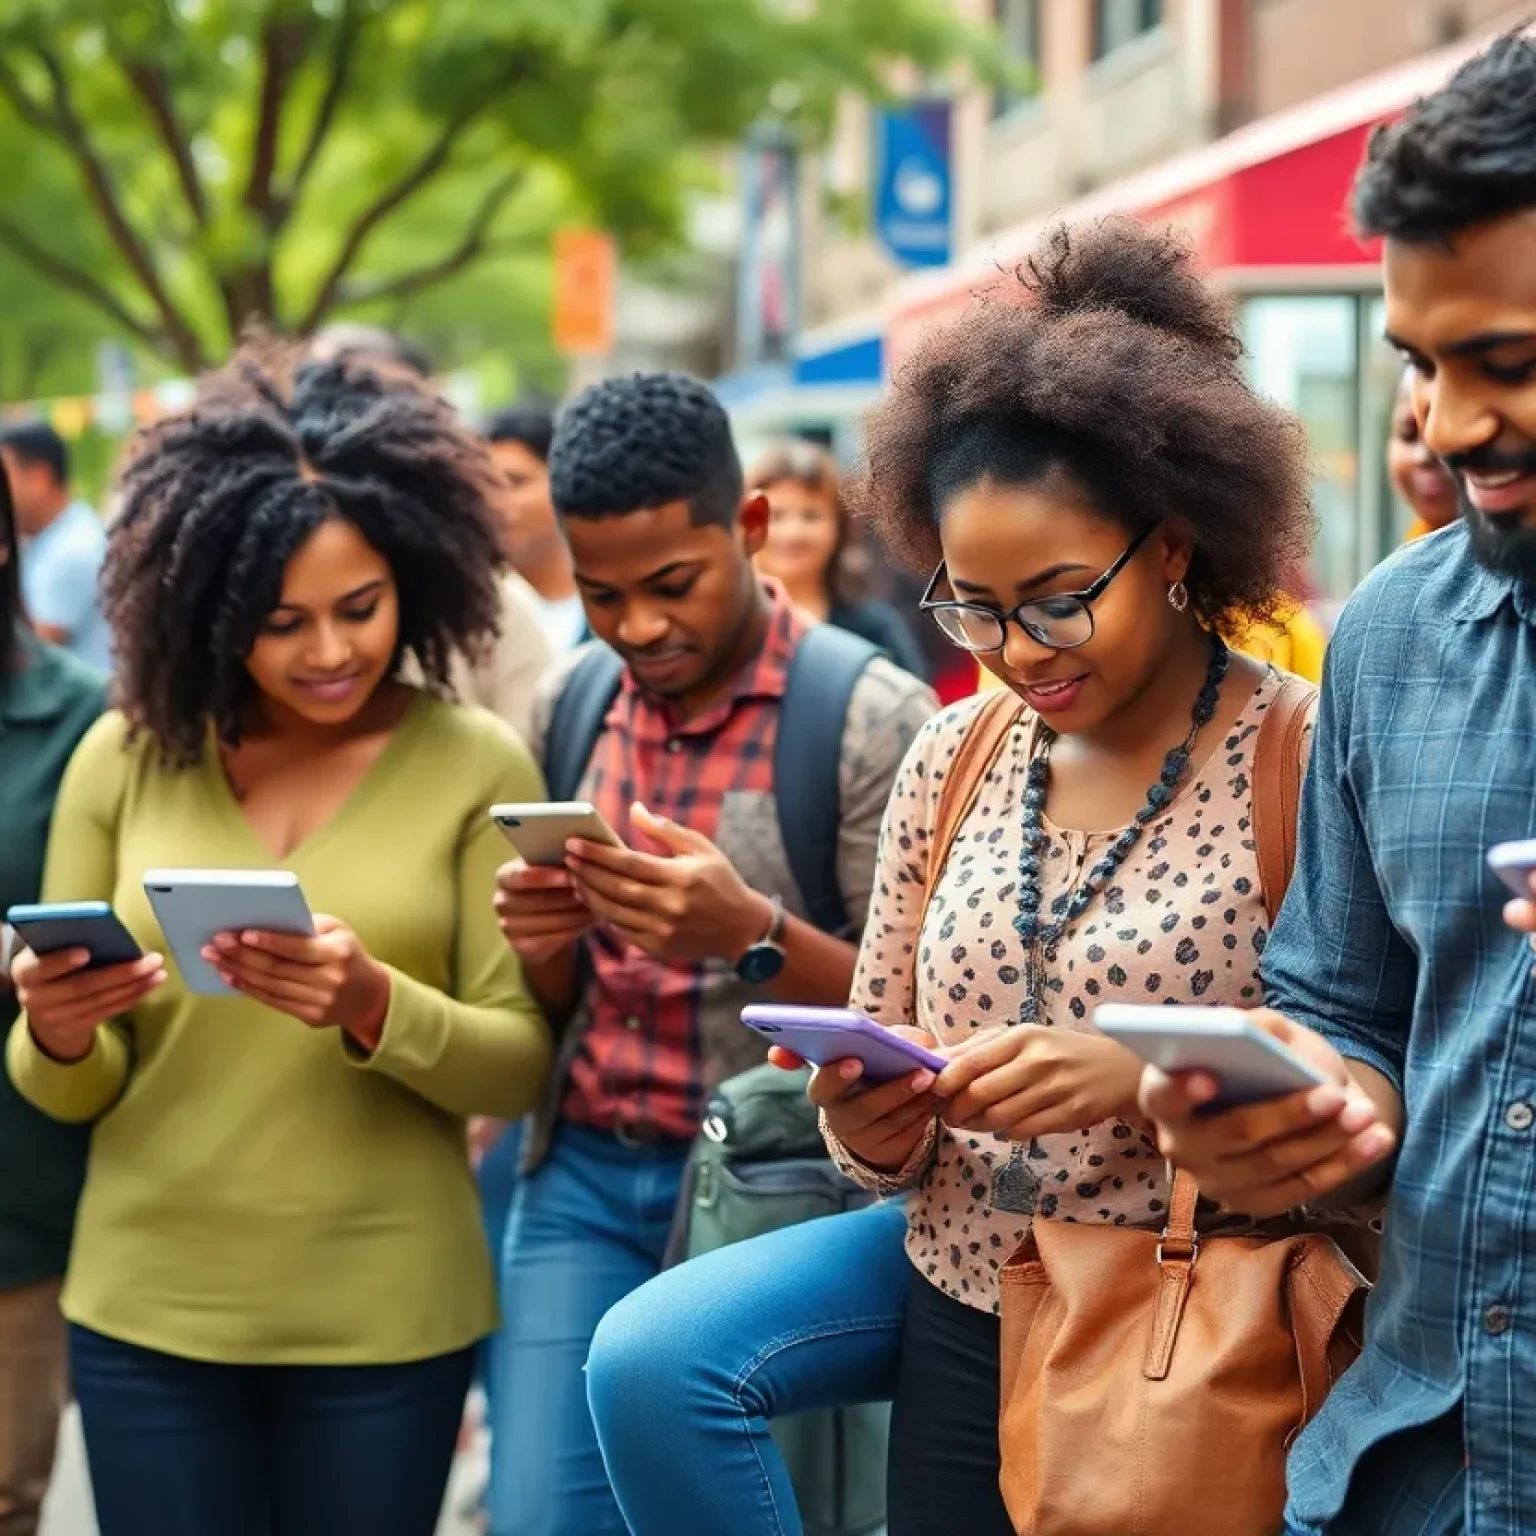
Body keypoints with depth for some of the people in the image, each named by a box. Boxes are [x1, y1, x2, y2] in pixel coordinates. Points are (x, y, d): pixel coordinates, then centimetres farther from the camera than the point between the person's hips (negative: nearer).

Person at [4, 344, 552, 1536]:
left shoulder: (475, 764, -4)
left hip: (385, 1316, -1)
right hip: (144, 1308, 1)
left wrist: (374, 1008, -25)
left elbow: (519, 1067, -7)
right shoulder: (125, 758, 0)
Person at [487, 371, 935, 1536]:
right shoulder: (570, 706, 6)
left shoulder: (872, 717, -11)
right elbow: (554, 1006, 13)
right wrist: (542, 942, -11)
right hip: (583, 1182, 4)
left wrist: (754, 936, -28)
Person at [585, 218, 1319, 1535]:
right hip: (956, 1304, 4)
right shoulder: (954, 759, 3)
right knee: (651, 1363, -11)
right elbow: (882, 1091, 9)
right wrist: (879, 1130, -14)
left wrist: (1145, 1078, -28)